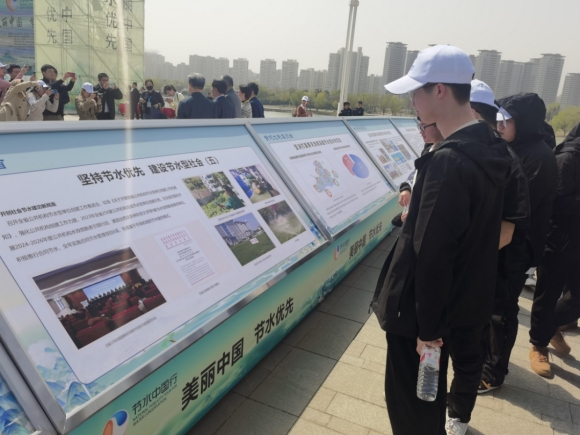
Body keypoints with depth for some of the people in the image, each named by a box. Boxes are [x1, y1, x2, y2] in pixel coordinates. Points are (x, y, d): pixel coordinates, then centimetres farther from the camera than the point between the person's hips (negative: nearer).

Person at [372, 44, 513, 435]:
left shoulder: (448, 161, -29)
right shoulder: (492, 148, 0)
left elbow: (432, 252, -29)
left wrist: (427, 327, -21)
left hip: (432, 303, -10)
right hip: (473, 293, 10)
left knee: (414, 397, 4)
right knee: (466, 357, 30)